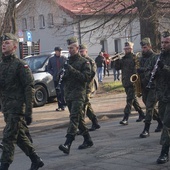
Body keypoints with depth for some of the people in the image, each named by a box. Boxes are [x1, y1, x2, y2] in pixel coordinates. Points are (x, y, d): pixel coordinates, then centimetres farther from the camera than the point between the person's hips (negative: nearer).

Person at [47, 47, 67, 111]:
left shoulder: (64, 58, 2)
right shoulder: (51, 59, 6)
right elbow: (48, 68, 12)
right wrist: (53, 74, -1)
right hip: (56, 78, 2)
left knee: (63, 91, -10)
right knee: (58, 92, 6)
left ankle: (63, 105, -4)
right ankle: (60, 105, 13)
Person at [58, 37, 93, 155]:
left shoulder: (84, 62, -2)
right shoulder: (68, 62, 19)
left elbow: (86, 77, -14)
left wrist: (72, 70, -20)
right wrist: (63, 76, 2)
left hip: (79, 93, -8)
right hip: (68, 94, 8)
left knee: (74, 118, -17)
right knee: (79, 119, 13)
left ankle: (68, 144, -27)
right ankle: (88, 140, 25)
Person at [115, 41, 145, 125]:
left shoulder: (135, 57, -7)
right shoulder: (123, 58, 14)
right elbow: (117, 67, 10)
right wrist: (117, 60, -7)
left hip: (132, 82, -8)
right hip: (125, 82, 8)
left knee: (129, 100, -10)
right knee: (133, 99, 15)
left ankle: (125, 119, -15)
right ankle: (141, 114, 29)